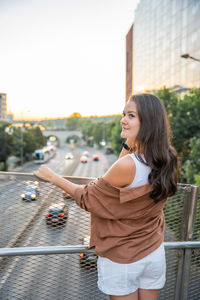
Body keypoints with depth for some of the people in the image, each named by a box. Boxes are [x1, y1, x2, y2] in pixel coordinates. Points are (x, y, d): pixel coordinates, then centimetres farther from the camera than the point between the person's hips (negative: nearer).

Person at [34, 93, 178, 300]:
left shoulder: (127, 165, -32)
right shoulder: (166, 160, -10)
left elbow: (88, 198, -16)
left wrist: (52, 177, -5)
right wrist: (129, 144, -5)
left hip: (121, 259, -6)